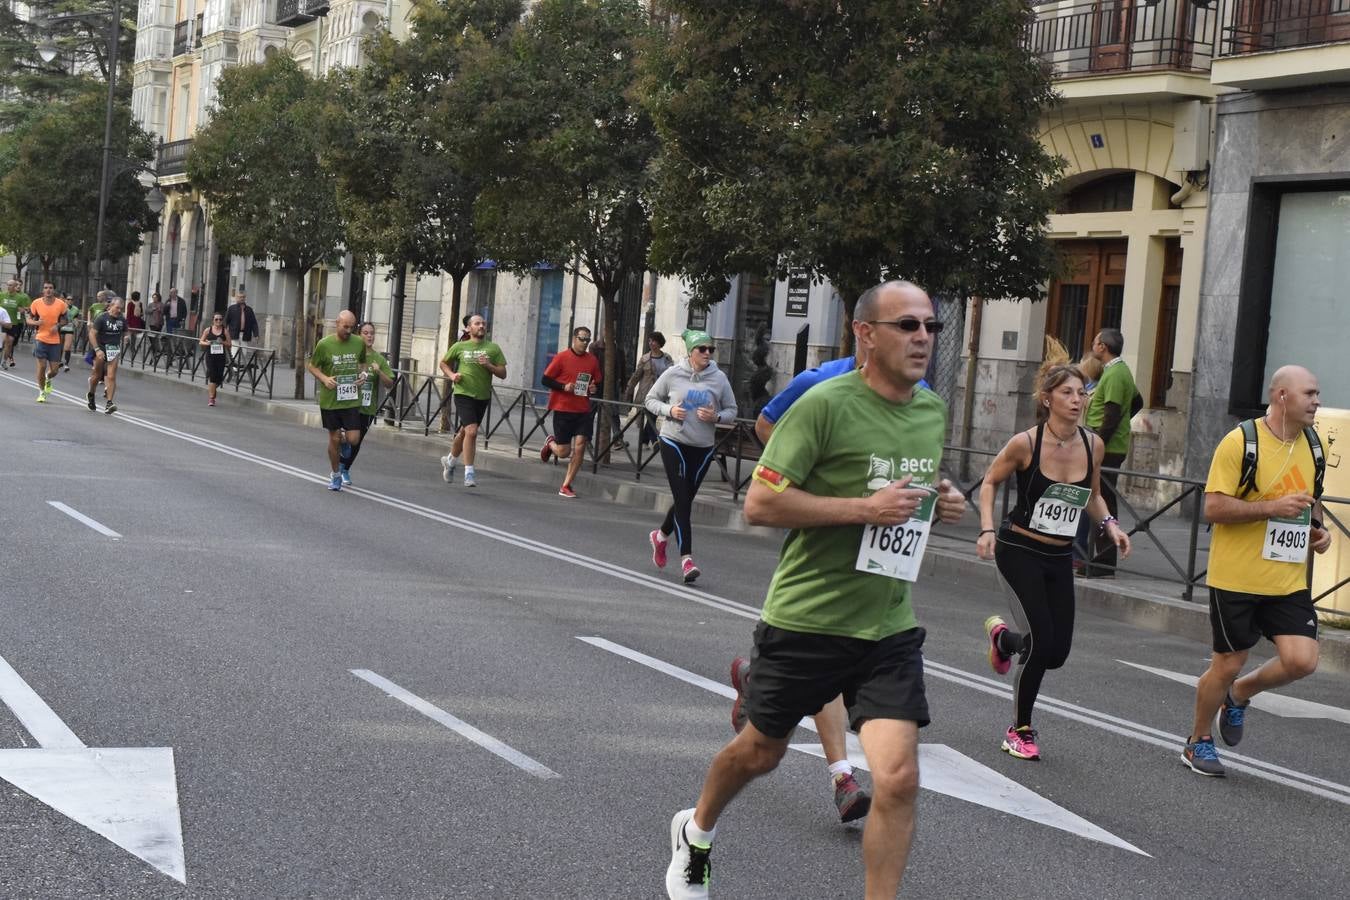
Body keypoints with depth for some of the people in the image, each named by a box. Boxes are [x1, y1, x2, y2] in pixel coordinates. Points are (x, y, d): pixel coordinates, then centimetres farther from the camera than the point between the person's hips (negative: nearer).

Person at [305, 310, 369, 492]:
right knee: (334, 438, 7)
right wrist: (324, 379, -13)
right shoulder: (324, 344, -8)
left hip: (351, 400, 2)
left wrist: (362, 374, -2)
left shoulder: (359, 343, 0)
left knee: (353, 440, -5)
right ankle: (335, 475, 25)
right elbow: (311, 365, 4)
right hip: (330, 400, -1)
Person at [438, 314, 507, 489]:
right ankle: (469, 472, -13)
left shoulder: (493, 348, 5)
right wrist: (452, 375, -1)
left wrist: (489, 365, -15)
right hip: (463, 394, -3)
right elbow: (444, 363, 18)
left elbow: (503, 374, 2)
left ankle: (450, 460, 42)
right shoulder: (459, 346, 4)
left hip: (483, 397, 3)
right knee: (471, 431, -18)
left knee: (465, 432, 17)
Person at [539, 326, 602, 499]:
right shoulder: (562, 357, -6)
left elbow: (598, 382, 19)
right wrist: (563, 386, -18)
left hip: (583, 411, 3)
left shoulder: (592, 360, 6)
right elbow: (545, 380, -4)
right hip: (563, 409, -3)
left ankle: (566, 487, 4)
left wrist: (594, 388, -3)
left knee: (579, 447, -7)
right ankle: (550, 443, 35)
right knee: (563, 452, -2)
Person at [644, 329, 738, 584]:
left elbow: (731, 411, 8)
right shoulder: (673, 374, -5)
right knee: (683, 500, -10)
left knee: (685, 499, 14)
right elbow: (650, 399, 7)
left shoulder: (719, 378, -1)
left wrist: (716, 416, -14)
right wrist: (669, 410, -12)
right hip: (674, 442, -3)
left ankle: (661, 536, 42)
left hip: (703, 447, 3)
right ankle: (686, 559, -12)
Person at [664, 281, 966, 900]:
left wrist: (943, 503, 1)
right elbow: (759, 504, -19)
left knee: (899, 779, -11)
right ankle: (696, 832, 49)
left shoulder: (935, 411, 5)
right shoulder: (826, 404, -16)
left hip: (889, 628, 4)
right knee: (760, 752, 17)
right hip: (806, 618, -4)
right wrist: (864, 509, -25)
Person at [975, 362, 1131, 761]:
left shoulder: (1093, 445, -2)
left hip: (1060, 557, 5)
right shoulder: (1025, 443, -15)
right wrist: (987, 529, -13)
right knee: (1041, 642, -14)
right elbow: (990, 482, 0)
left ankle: (1002, 636, 40)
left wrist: (1109, 524, -3)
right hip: (1020, 551, -5)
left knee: (1057, 652, 5)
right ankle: (1020, 730, 8)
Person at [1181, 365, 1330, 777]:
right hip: (1237, 578, -5)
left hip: (1289, 581, 5)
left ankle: (1238, 695, 21)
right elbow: (1213, 508, -16)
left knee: (1302, 660, -9)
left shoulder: (1312, 445, 9)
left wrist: (1318, 528, 6)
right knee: (1227, 664, 4)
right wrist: (1272, 508, -25)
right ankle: (1198, 742, 27)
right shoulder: (1240, 442, -13)